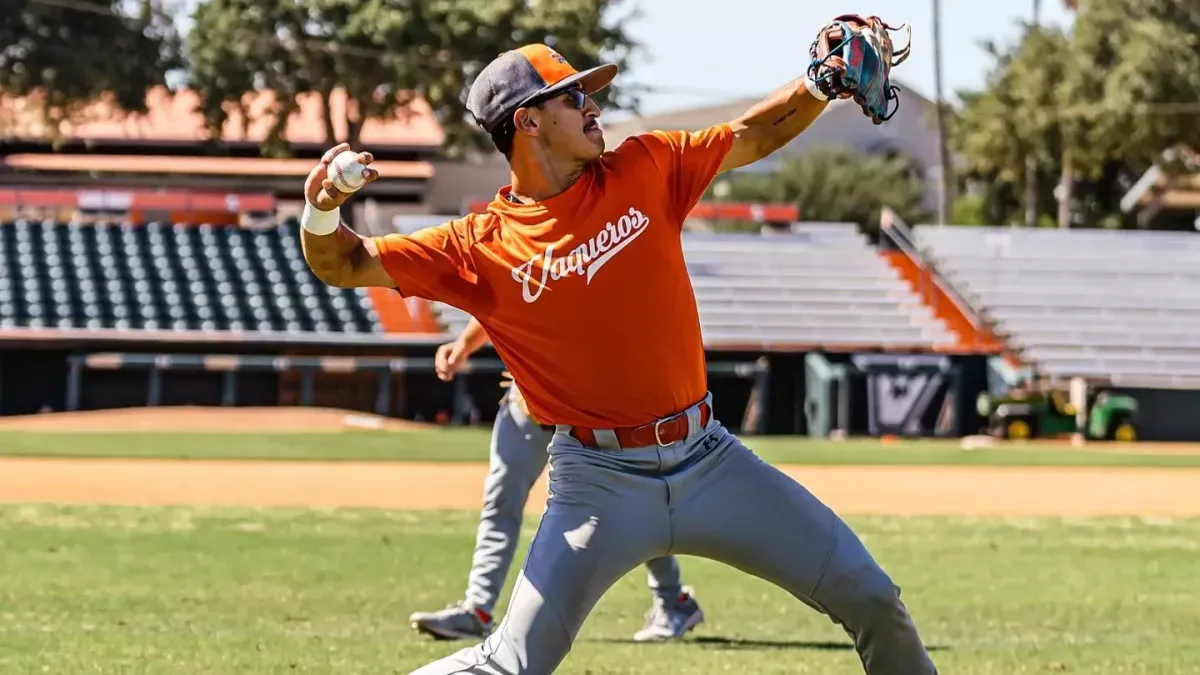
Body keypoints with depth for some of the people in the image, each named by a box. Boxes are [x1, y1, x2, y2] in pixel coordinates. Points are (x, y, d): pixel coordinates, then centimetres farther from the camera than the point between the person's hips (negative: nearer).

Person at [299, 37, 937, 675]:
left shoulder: (644, 171, 3)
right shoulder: (482, 245, -6)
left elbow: (757, 134, 10)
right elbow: (344, 265, -5)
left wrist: (824, 83, -7)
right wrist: (321, 213, -25)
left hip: (709, 459, 4)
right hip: (600, 479, -4)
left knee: (869, 598, 3)